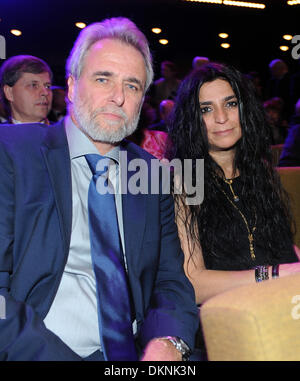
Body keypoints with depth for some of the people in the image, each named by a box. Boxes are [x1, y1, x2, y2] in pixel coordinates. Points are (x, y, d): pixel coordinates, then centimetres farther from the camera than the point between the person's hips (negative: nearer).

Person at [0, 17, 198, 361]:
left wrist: (167, 342, -12)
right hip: (36, 353, -3)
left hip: (137, 351, 3)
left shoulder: (152, 175, 11)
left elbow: (171, 280, 9)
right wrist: (56, 355, -21)